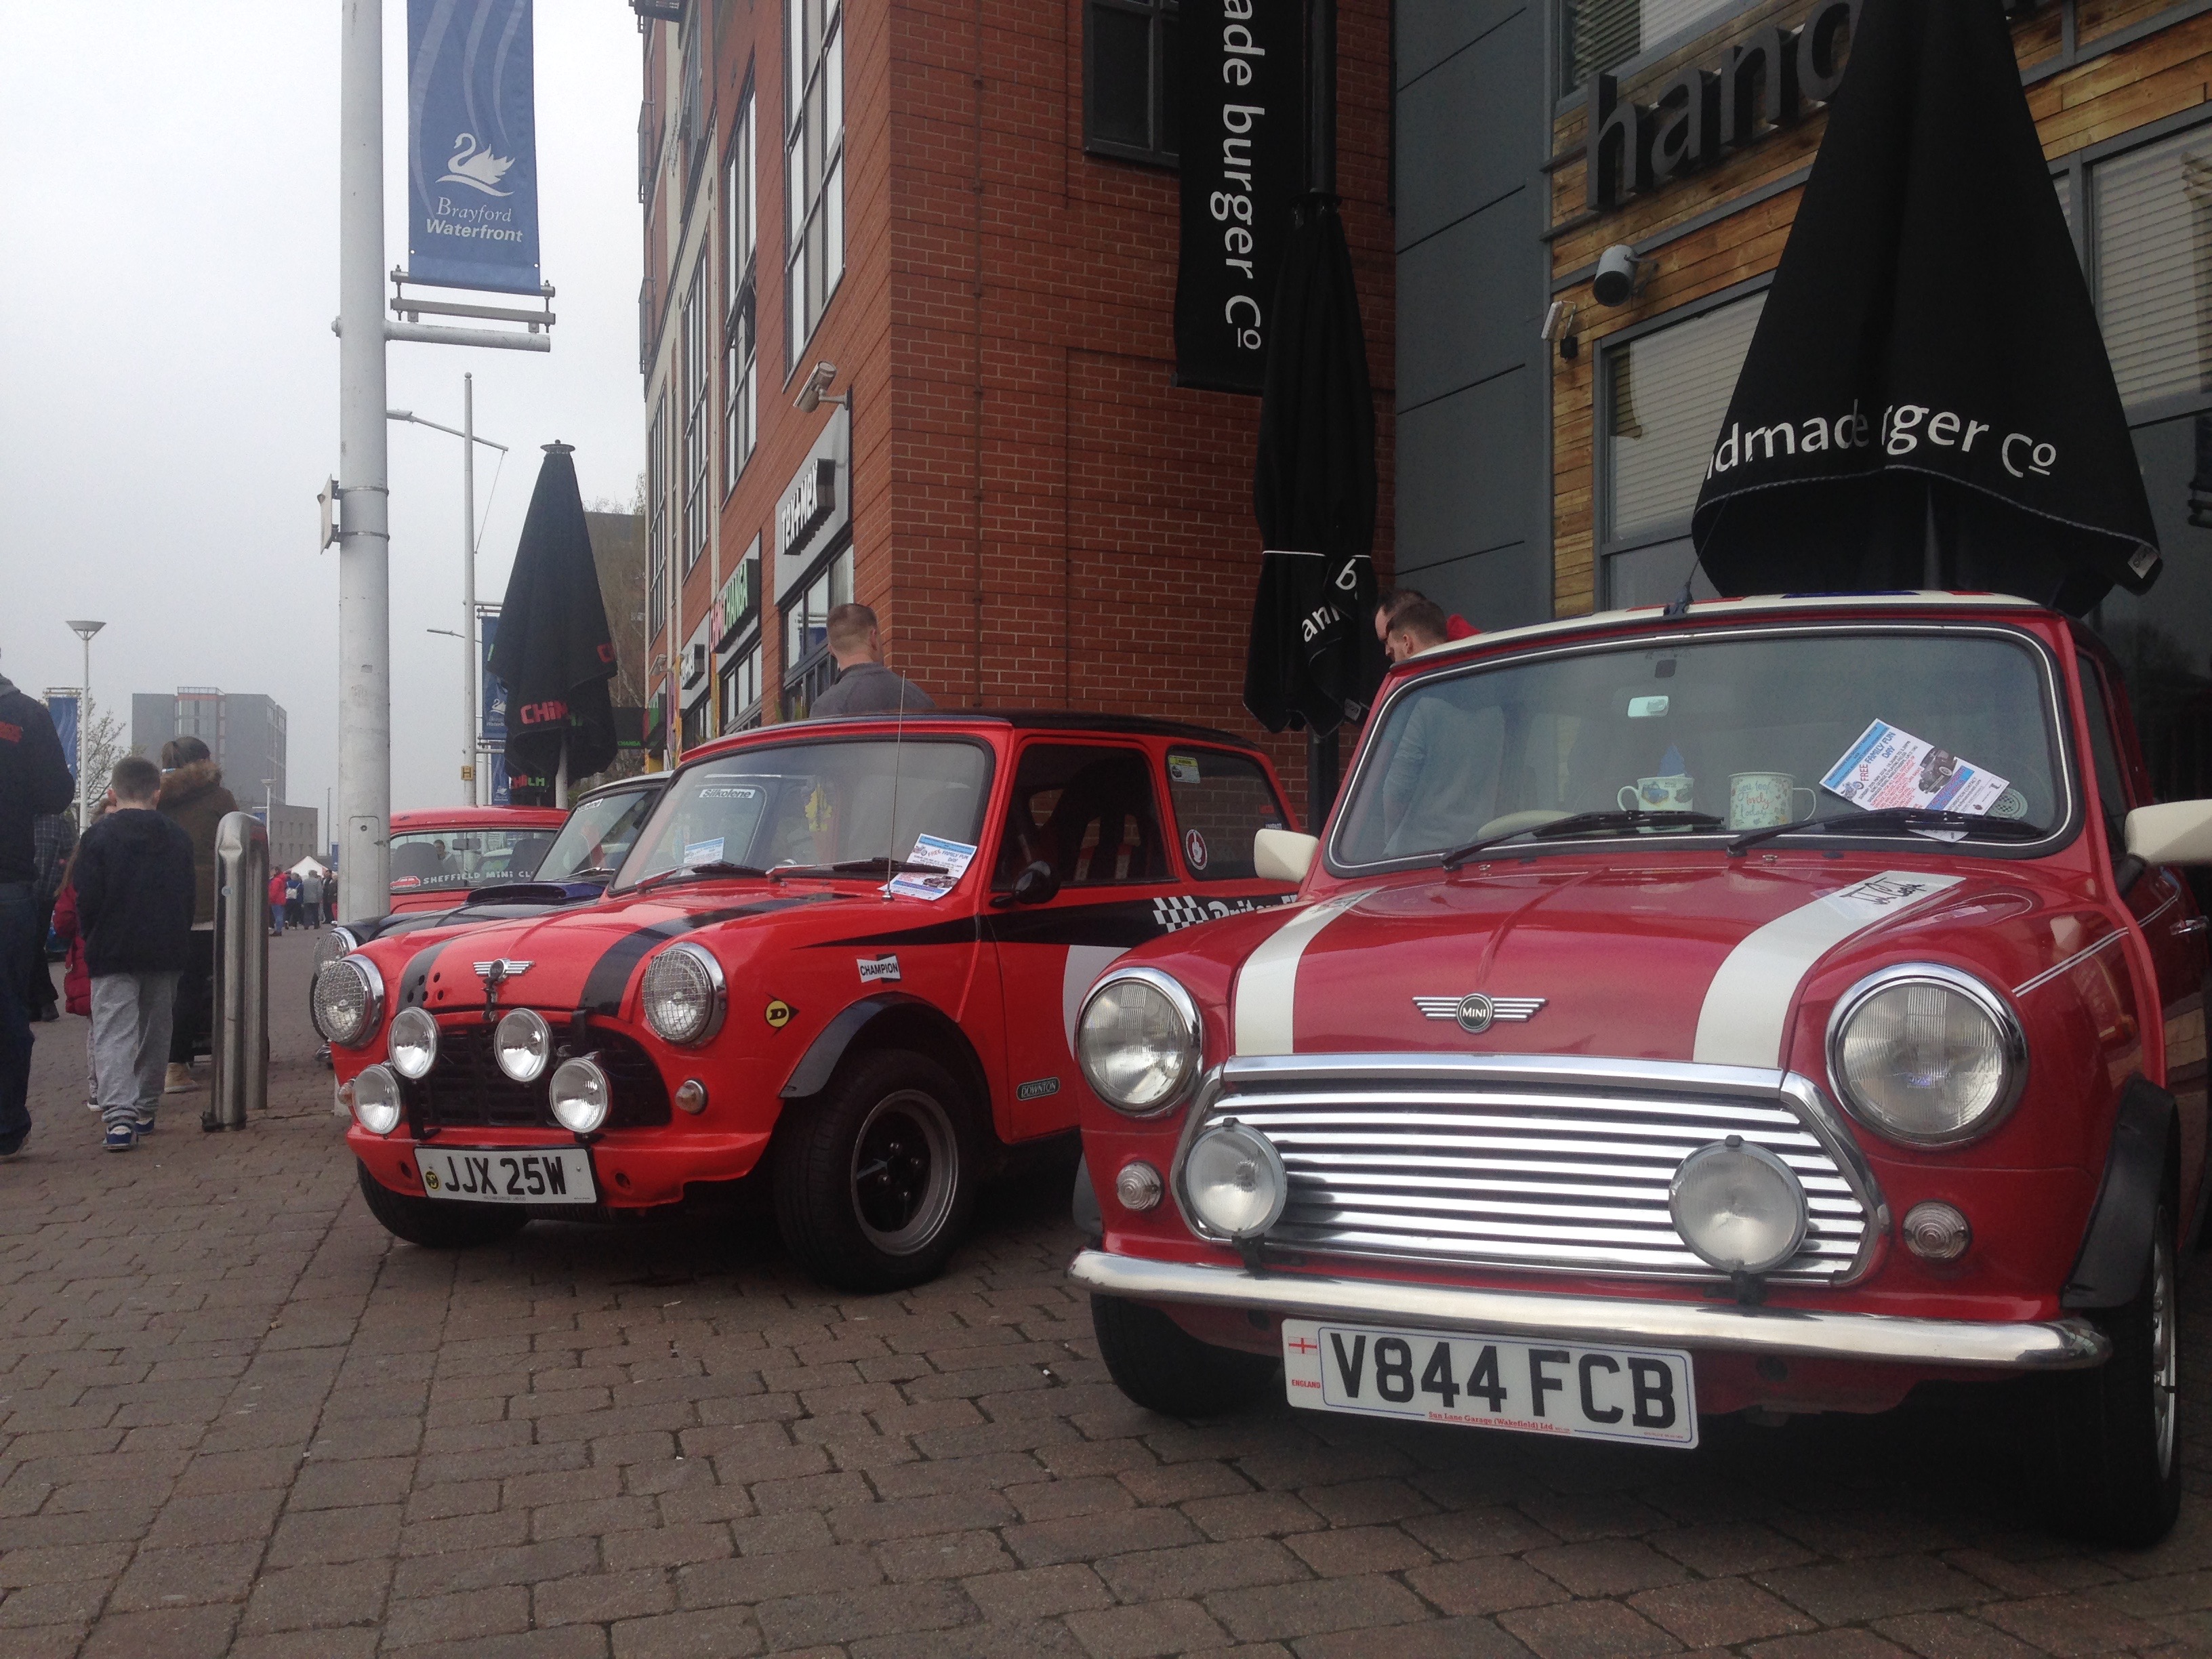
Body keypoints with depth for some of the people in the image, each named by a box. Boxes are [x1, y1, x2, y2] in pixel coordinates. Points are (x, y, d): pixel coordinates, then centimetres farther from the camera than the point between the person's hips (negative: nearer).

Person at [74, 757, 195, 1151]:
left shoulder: (99, 836, -6)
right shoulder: (178, 837, 5)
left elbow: (87, 898, -7)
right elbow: (189, 895, 8)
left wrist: (92, 940, 9)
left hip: (112, 953, -4)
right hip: (166, 953, 4)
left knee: (114, 1032, -7)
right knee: (155, 1030, 15)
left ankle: (118, 1114, -23)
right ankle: (145, 1110, 22)